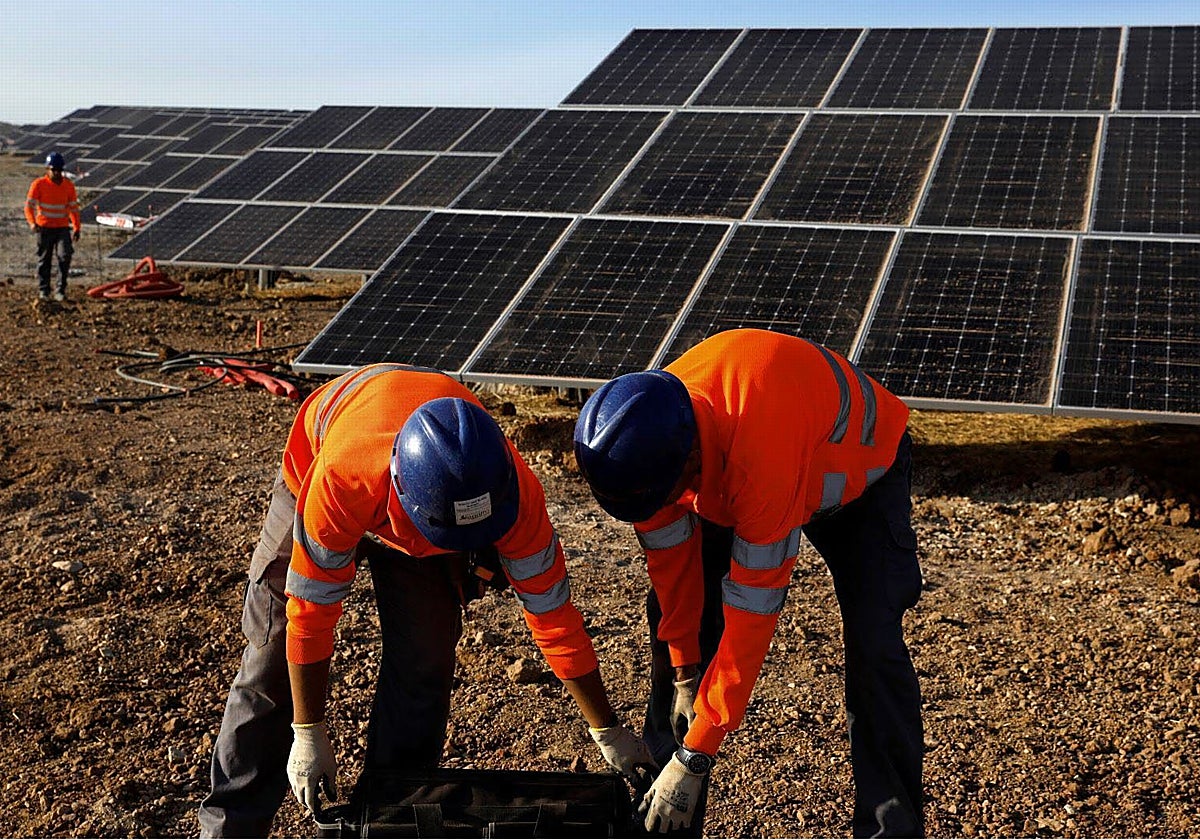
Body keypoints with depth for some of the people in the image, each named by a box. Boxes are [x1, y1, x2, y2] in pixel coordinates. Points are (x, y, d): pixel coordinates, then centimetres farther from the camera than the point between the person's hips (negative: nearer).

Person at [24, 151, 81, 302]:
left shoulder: (68, 185, 3)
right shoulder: (38, 184, -6)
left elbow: (73, 208, 11)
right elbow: (29, 206, -10)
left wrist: (77, 228, 7)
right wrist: (32, 223, -26)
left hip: (63, 227, 1)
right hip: (44, 227, -1)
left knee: (65, 255, -15)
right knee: (44, 260, 6)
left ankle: (60, 290, -8)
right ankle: (43, 290, 19)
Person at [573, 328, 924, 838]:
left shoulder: (764, 456, -47)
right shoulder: (648, 437, -29)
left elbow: (752, 613, -41)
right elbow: (670, 555, -12)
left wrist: (696, 756, -34)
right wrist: (685, 670, -6)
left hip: (857, 466, -5)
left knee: (873, 648, -20)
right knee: (676, 621, -3)